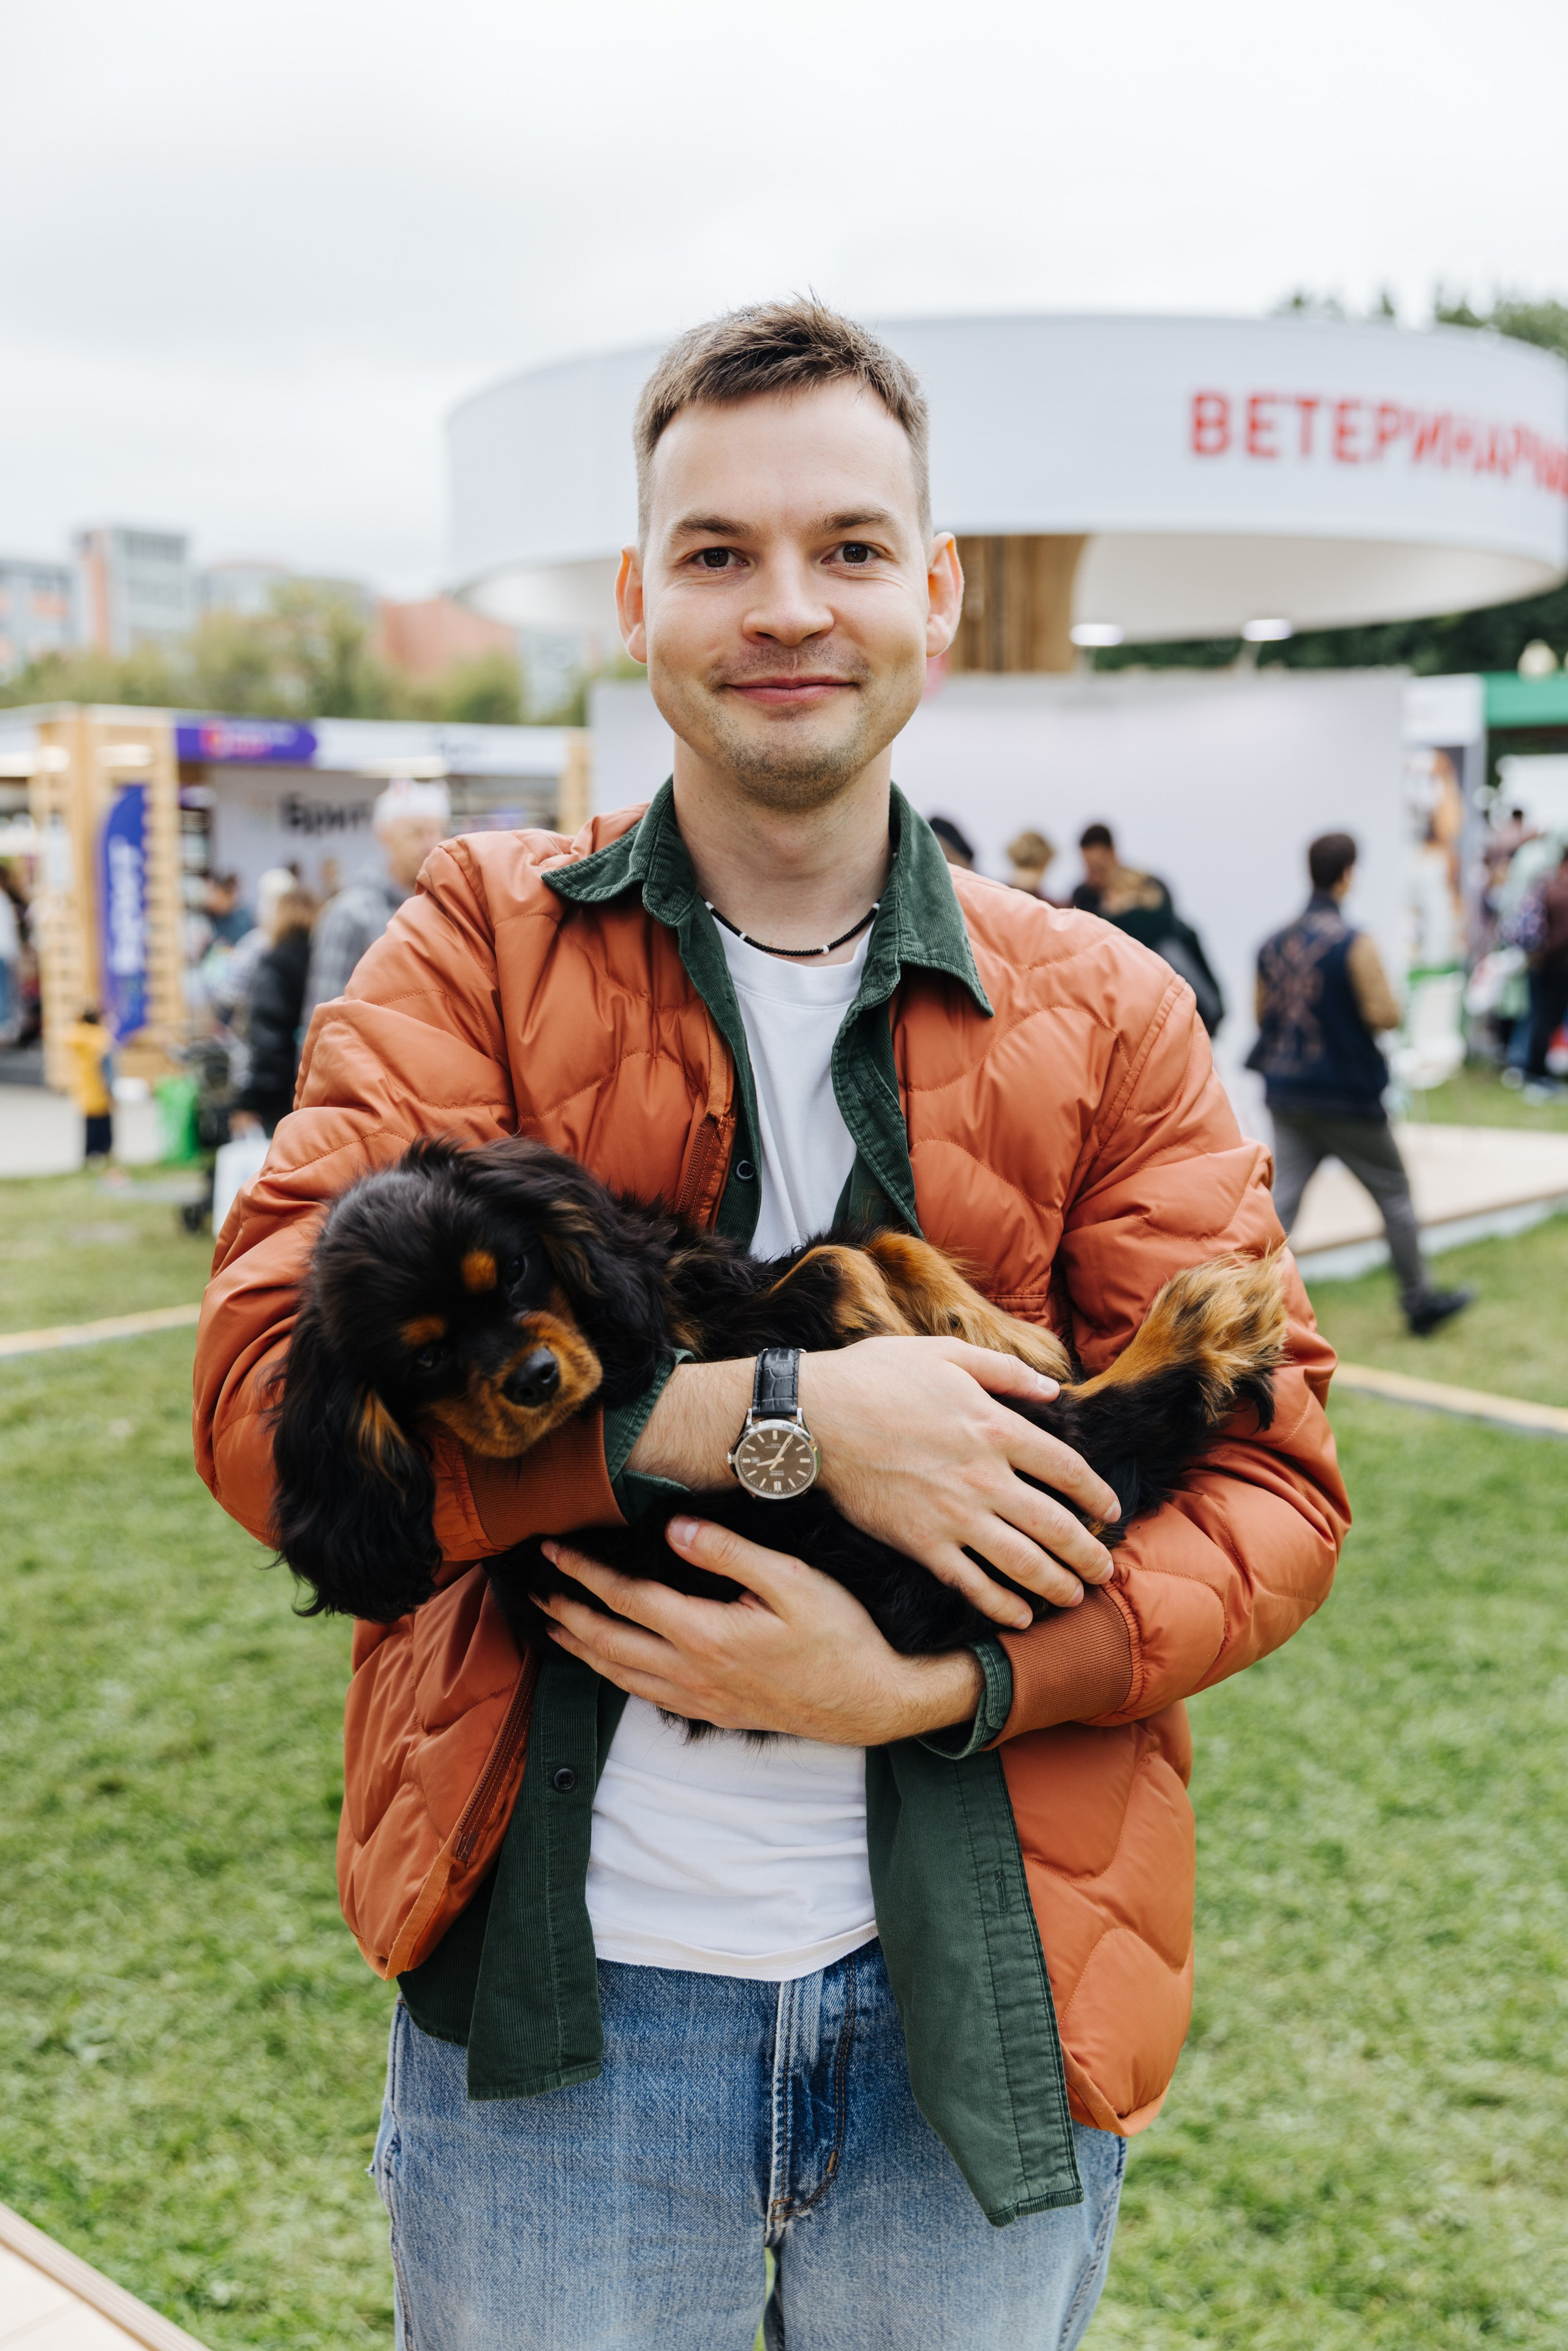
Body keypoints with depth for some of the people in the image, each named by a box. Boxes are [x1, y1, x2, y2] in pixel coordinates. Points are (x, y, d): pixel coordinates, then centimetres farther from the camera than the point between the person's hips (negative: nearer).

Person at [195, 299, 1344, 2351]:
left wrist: (931, 1686, -19)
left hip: (982, 2004, 2)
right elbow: (269, 1394, -14)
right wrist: (776, 1416, -24)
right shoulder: (481, 951, -2)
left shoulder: (1108, 1020, 1)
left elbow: (1272, 1483, -2)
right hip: (555, 1984, -1)